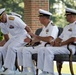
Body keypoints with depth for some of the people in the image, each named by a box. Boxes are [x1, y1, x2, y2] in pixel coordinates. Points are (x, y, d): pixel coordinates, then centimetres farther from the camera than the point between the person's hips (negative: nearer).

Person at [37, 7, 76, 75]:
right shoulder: (67, 27, 28)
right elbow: (60, 37, 27)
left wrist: (60, 44, -16)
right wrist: (54, 42, 5)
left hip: (70, 47, -10)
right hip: (62, 46, 10)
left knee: (48, 50, -29)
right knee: (41, 50, -5)